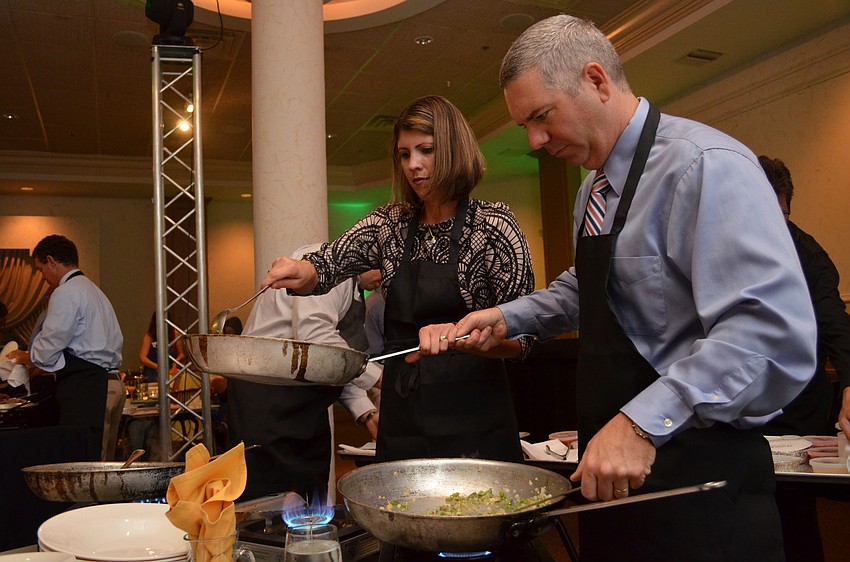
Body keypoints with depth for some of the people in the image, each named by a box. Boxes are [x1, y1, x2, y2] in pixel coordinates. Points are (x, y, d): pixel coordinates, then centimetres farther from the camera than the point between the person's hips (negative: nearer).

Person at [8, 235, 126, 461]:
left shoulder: (66, 293, -8)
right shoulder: (94, 290, 22)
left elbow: (50, 345, -10)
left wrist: (26, 357, 11)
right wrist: (42, 365, 23)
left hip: (84, 387, -10)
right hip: (111, 383, 10)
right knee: (101, 465, 9)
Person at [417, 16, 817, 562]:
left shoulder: (704, 167, -19)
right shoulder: (595, 190, 9)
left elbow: (774, 333, -29)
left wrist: (642, 423, -32)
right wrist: (506, 319, 10)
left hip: (696, 478, -8)